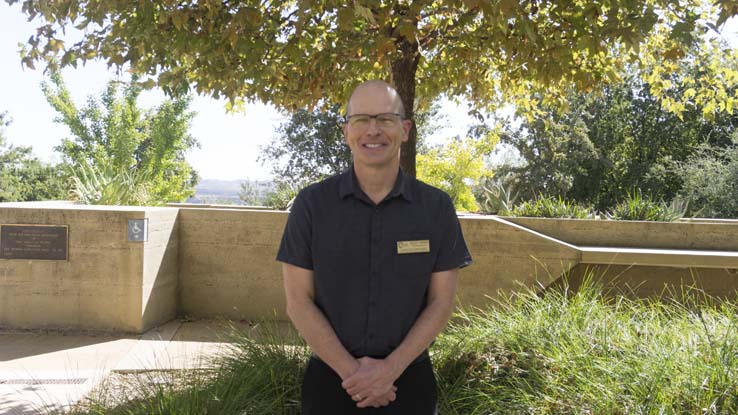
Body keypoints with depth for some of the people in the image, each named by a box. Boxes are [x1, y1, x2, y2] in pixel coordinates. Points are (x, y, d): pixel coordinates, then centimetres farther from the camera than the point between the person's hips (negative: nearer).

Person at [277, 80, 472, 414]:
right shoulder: (311, 204, -6)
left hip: (409, 380, 1)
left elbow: (441, 302, -3)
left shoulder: (437, 207, -4)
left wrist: (391, 368, -14)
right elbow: (298, 302, -6)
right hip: (330, 378, 0)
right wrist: (351, 370, -14)